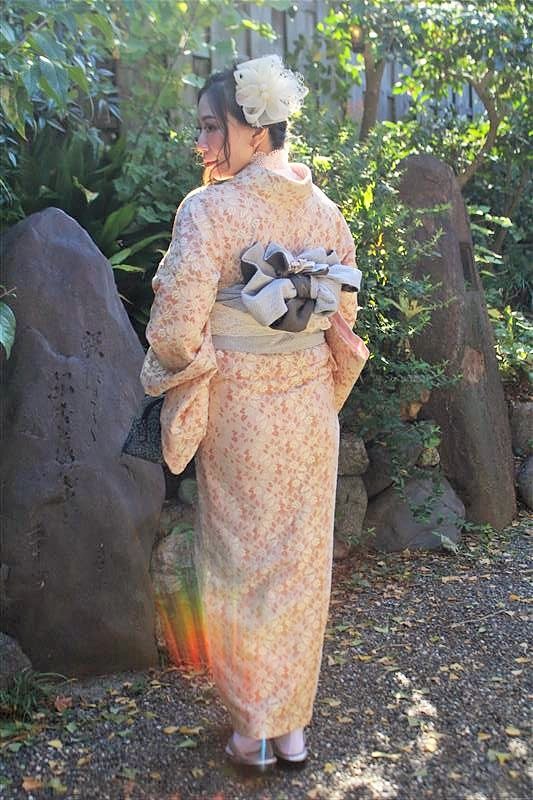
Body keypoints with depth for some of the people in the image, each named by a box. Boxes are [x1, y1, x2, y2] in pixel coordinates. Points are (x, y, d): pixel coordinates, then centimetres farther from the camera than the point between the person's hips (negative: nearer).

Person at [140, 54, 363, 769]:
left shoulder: (211, 209, -17)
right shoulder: (325, 208, 2)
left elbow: (175, 329, -20)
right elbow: (345, 313, 8)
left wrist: (181, 365, 1)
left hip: (239, 414, -5)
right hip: (312, 410, 5)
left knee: (242, 564, 12)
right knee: (302, 563, 15)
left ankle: (253, 729, 27)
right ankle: (293, 726, 30)